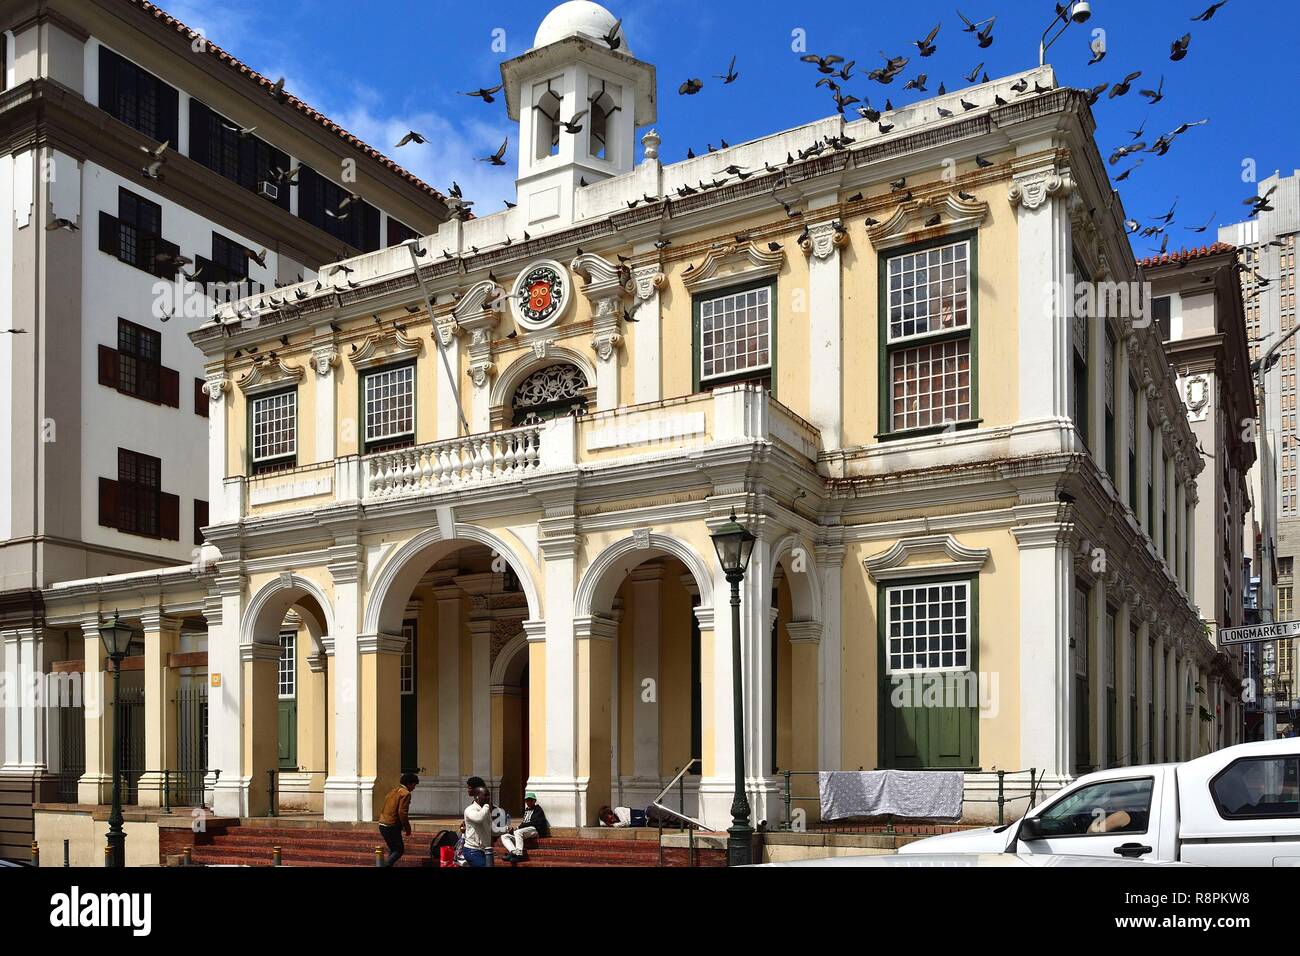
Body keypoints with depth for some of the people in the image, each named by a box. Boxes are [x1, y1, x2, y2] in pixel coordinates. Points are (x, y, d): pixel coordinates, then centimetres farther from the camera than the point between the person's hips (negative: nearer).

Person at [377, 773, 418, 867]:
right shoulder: (405, 793, -10)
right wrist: (407, 828, -7)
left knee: (393, 850, 18)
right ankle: (386, 865, -14)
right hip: (392, 826, -9)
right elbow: (402, 812, -18)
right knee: (399, 850, -1)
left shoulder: (393, 790, 18)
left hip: (382, 824, 9)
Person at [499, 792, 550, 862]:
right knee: (504, 836, -5)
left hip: (535, 830, -9)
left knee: (518, 832, -36)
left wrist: (519, 827, -11)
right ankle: (514, 852, -32)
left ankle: (519, 854, -43)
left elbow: (534, 823, -10)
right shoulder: (526, 810, 28)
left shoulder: (538, 810, 4)